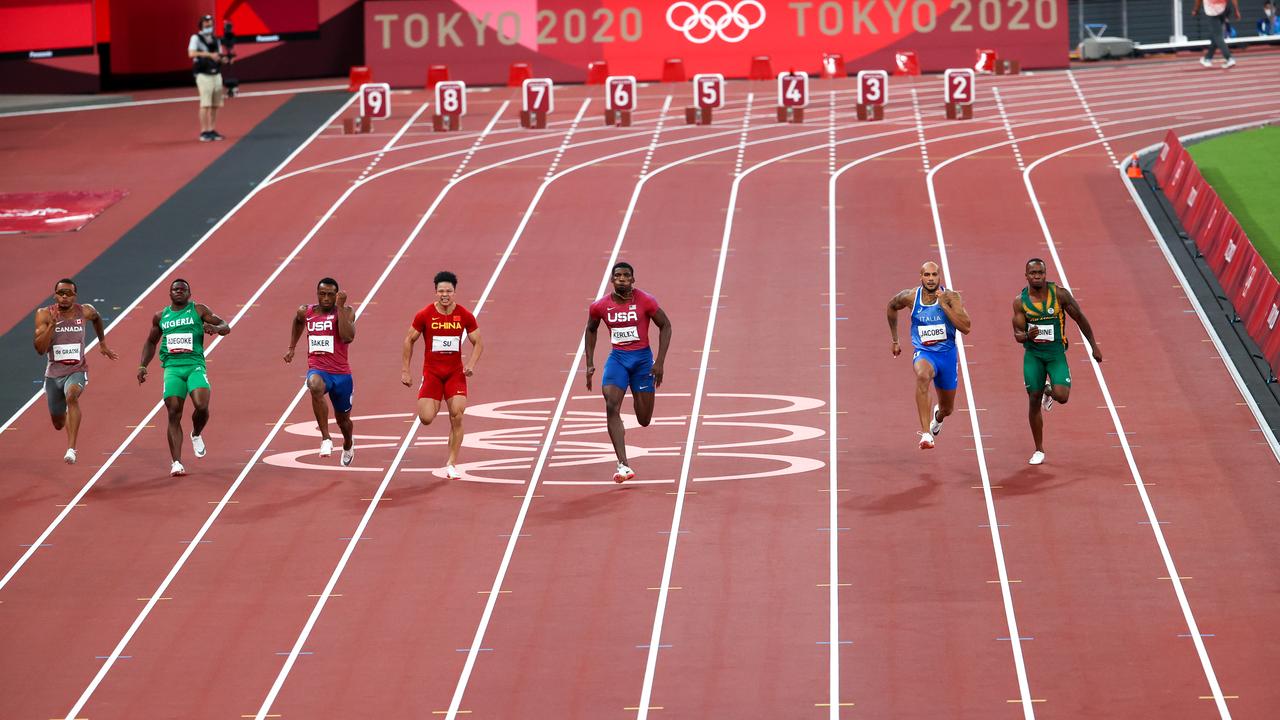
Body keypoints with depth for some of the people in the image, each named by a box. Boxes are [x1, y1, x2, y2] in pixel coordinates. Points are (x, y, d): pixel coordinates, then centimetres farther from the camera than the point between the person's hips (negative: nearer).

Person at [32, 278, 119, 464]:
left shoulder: (85, 312, -5)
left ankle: (71, 449, -42)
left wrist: (102, 343, 25)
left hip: (77, 371, -2)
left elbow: (97, 318, 21)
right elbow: (40, 349, -17)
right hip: (54, 373, 2)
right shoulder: (44, 315, -10)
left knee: (71, 396, -36)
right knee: (58, 423, 15)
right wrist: (52, 325, -27)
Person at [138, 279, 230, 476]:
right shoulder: (161, 317, 16)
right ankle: (176, 463, -7)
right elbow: (151, 343, 29)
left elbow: (226, 327, 4)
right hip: (172, 368, 2)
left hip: (195, 365, -2)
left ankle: (196, 435, 12)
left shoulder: (198, 310, 8)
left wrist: (216, 328, -19)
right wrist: (143, 366, 17)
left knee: (201, 406, -22)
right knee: (174, 414, -8)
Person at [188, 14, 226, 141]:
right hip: (203, 75, -6)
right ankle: (204, 132, -10)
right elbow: (191, 53, -18)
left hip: (216, 75, 6)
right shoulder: (196, 38, -3)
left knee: (215, 105, 5)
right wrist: (209, 55, -25)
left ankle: (212, 131, 11)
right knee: (205, 104, -11)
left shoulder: (216, 40, 16)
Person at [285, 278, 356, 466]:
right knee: (315, 387, -39)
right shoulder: (306, 312, 0)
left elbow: (348, 337, -26)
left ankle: (348, 444, 56)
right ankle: (326, 439, -32)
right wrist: (291, 347, 25)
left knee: (343, 419, 19)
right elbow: (298, 323, 26)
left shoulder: (346, 311, -9)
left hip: (341, 373, 0)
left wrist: (340, 307, -25)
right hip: (317, 370, 0)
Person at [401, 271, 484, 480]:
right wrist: (405, 370, 0)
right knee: (426, 419, -12)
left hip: (455, 372, 1)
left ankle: (452, 464, 0)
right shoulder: (424, 315, -7)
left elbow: (478, 343, 5)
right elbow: (409, 340, 3)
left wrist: (471, 364, -13)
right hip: (431, 372, -1)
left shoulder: (465, 316, -3)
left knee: (457, 417, -12)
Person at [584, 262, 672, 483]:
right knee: (611, 408, -22)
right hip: (617, 358, 1)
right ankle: (623, 465, -23)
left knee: (644, 421, 5)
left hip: (642, 358, -1)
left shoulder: (645, 301, -11)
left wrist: (660, 362, -7)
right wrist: (590, 364, 8)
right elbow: (591, 330, 14)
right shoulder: (600, 306, -4)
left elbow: (665, 326, -1)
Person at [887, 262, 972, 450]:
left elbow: (966, 328, -22)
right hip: (923, 352, -1)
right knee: (922, 376, -39)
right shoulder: (911, 297, -7)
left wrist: (943, 305, -28)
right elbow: (892, 306, 16)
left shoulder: (950, 297, -12)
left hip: (947, 354, 2)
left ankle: (937, 415, 58)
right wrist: (894, 339, 21)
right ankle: (926, 434, -45)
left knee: (947, 409, 16)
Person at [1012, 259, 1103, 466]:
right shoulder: (1020, 301, -5)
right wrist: (1027, 335, -27)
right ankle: (1039, 451, 16)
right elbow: (1017, 334, -2)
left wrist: (1094, 346, 6)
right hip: (1033, 355, 1)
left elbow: (1080, 319, 2)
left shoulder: (1060, 294, -8)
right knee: (1034, 401, 2)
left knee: (1062, 396, -18)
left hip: (1056, 353, -1)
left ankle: (1049, 391, 22)